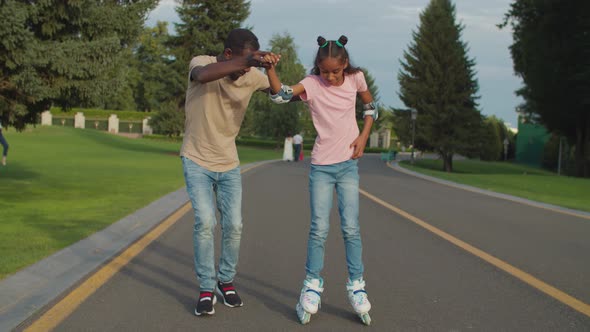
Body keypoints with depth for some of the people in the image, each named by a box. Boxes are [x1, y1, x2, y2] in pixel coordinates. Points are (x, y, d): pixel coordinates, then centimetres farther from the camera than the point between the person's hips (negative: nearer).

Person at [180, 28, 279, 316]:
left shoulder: (252, 76, -8)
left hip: (228, 164, 4)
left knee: (233, 225, -1)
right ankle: (206, 288, 0)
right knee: (205, 222, -15)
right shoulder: (201, 63, -19)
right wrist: (247, 62, -57)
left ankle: (226, 281, 21)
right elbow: (203, 75, -45)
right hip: (197, 160, -3)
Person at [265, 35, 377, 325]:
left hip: (348, 165, 2)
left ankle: (356, 287, 11)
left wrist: (364, 136, 1)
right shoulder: (312, 84, -10)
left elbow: (370, 107, 15)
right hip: (321, 166, -2)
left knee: (351, 228, 1)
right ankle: (312, 287, 12)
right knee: (319, 230, -1)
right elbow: (280, 95, -27)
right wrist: (269, 68, -45)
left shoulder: (355, 78, -2)